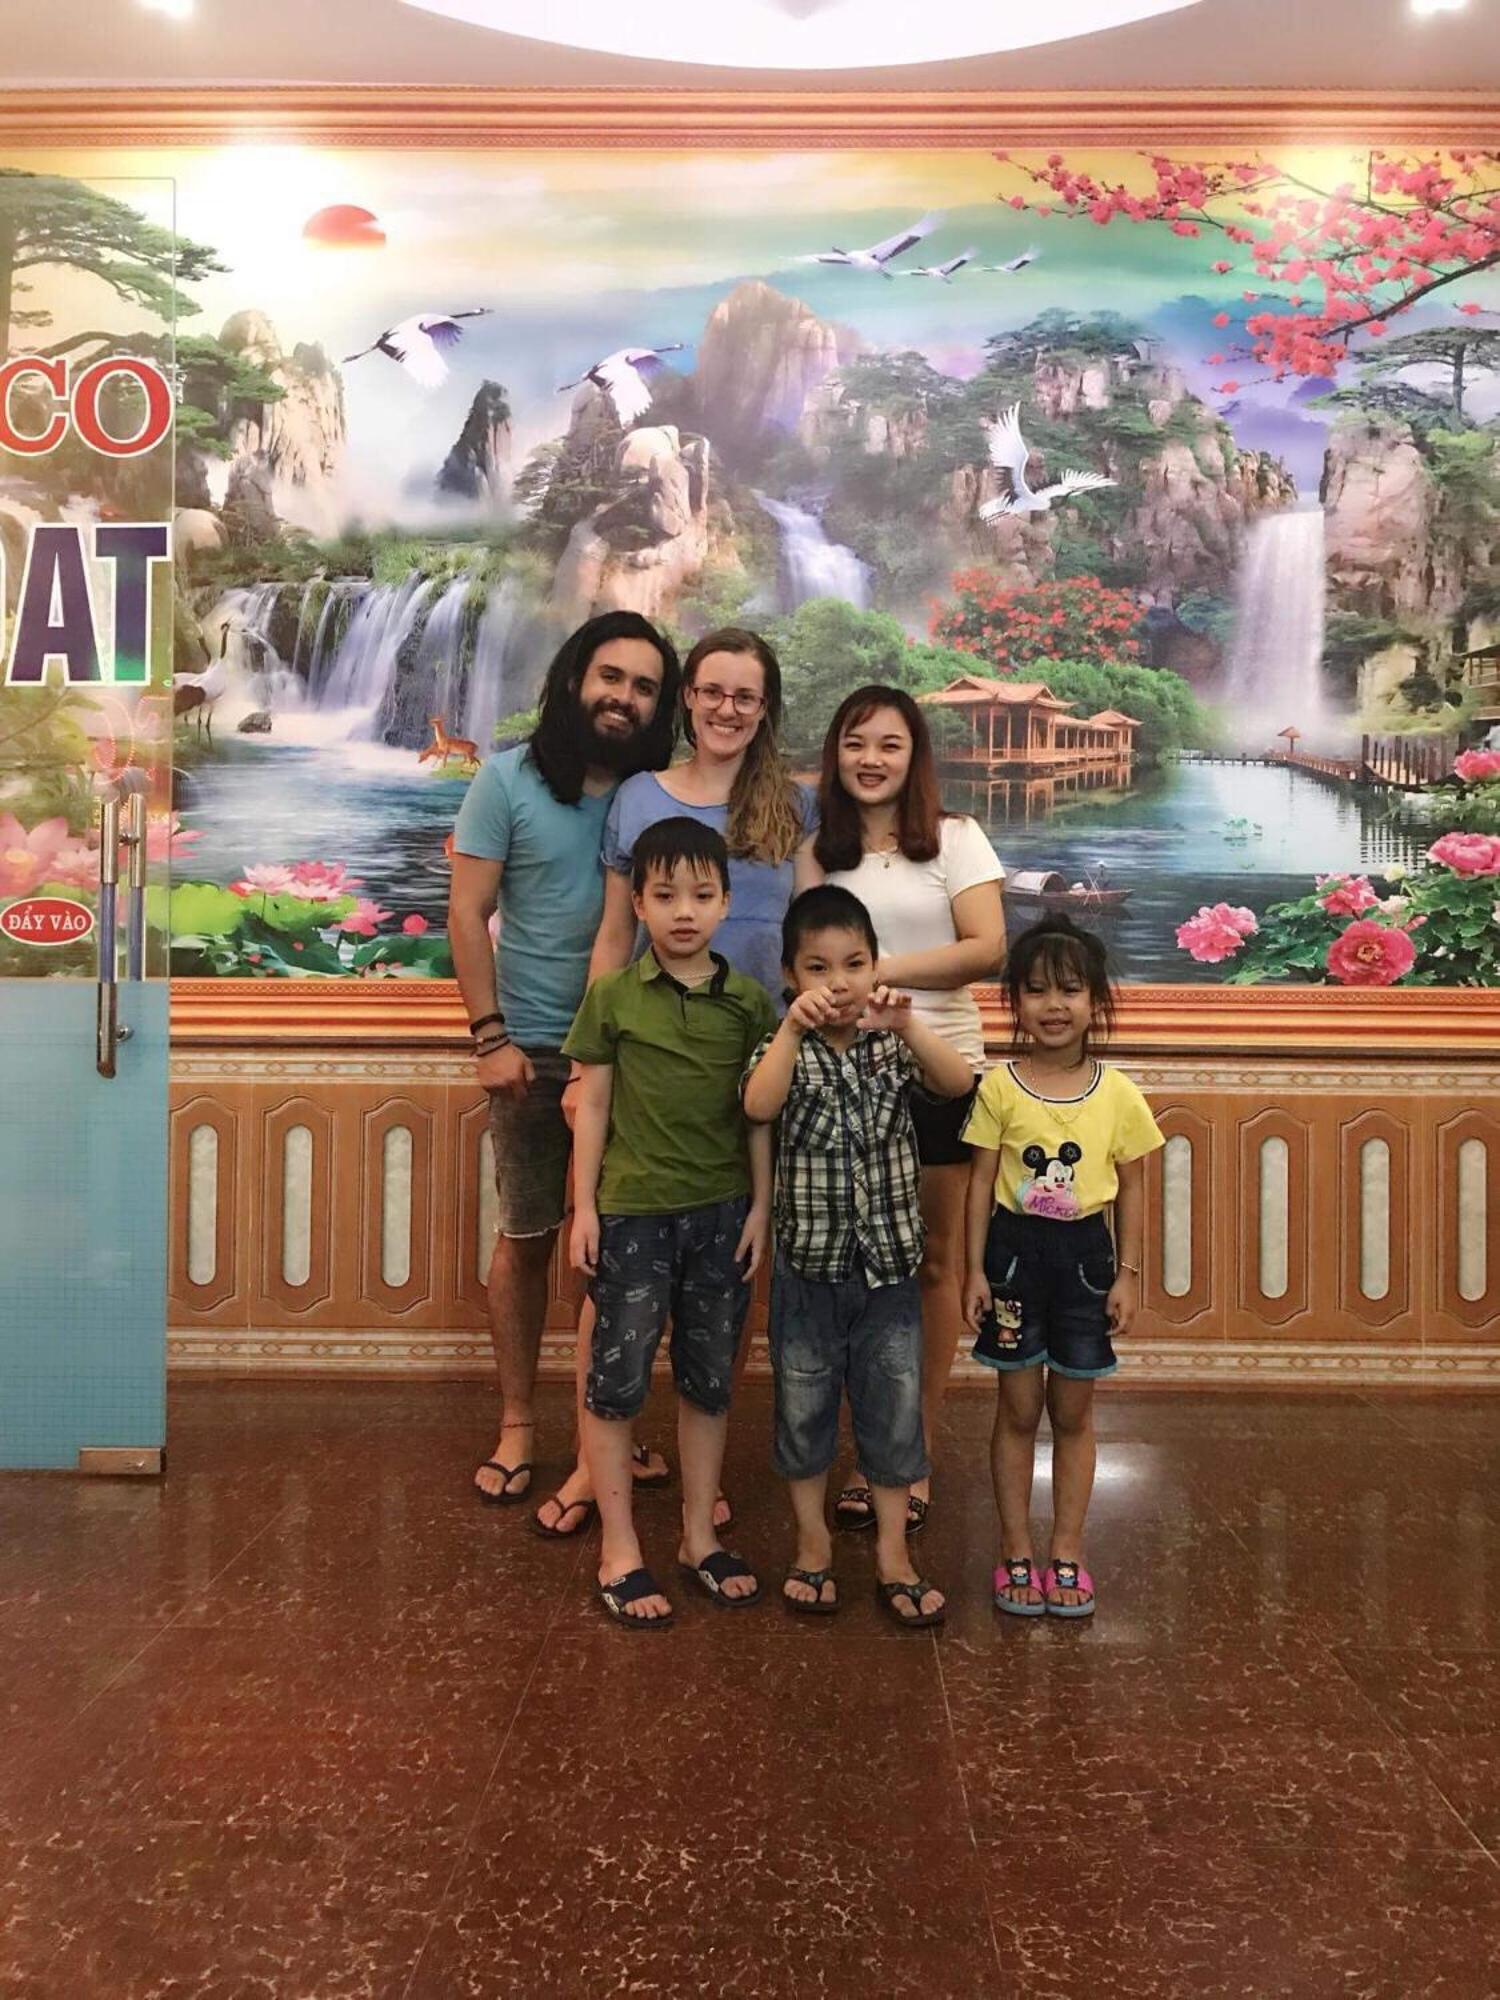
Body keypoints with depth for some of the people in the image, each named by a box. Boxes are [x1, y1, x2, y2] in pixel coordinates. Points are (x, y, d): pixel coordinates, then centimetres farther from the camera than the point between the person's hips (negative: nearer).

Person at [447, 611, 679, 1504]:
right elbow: (469, 913, -4)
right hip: (536, 1046, -1)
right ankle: (517, 1422, 22)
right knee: (526, 1238, 8)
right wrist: (491, 1036, -11)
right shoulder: (510, 778, -4)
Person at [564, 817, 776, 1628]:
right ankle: (619, 1552, 18)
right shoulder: (612, 997, -4)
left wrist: (760, 1205, 1)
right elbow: (593, 1104, -1)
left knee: (709, 1380, 13)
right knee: (616, 1382, 4)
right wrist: (583, 1207, -3)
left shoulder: (748, 1003, 1)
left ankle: (699, 1537, 28)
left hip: (721, 1213, 2)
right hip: (633, 1211, -2)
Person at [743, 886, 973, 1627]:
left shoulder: (892, 1044, -3)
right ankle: (812, 1545, 30)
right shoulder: (784, 1050, -6)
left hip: (889, 1264, 1)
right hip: (808, 1266, -1)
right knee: (804, 1407, 12)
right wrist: (795, 1026, -36)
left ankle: (892, 1552, 26)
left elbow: (958, 1083, -20)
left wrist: (908, 1025, -34)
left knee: (894, 1409, 10)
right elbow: (759, 1106, -27)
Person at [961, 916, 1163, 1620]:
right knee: (1018, 1410, 9)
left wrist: (1127, 1273, 0)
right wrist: (975, 1268, -5)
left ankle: (1067, 1553, 24)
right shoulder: (1000, 1087, -7)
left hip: (1084, 1254, 1)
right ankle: (1016, 1552, 21)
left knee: (1073, 1411, 11)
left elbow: (1131, 1188, 3)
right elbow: (982, 1181, -3)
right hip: (1015, 1251, -1)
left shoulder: (1118, 1095, -4)